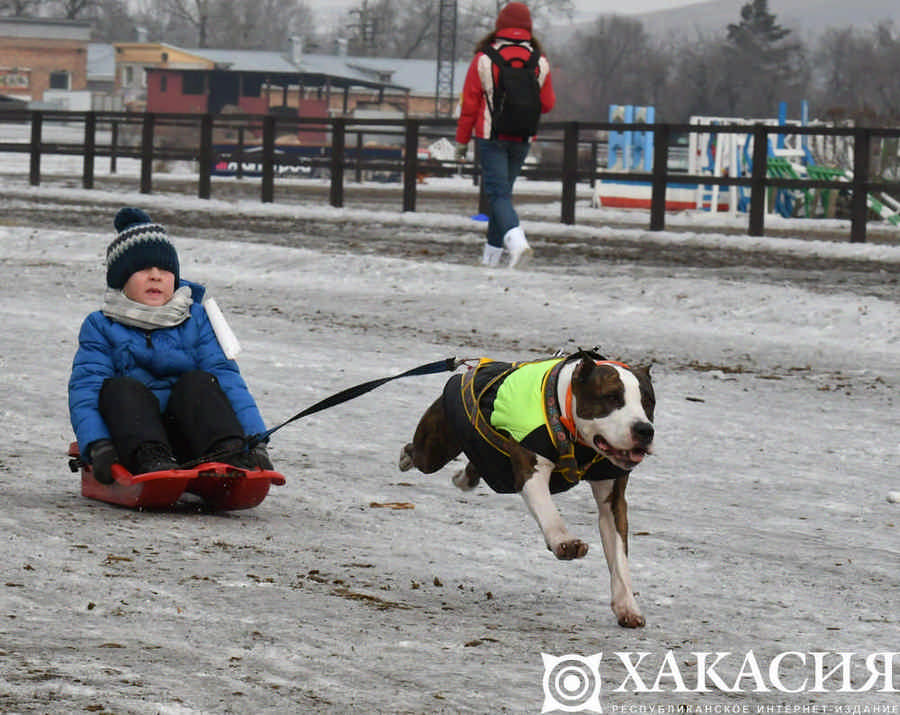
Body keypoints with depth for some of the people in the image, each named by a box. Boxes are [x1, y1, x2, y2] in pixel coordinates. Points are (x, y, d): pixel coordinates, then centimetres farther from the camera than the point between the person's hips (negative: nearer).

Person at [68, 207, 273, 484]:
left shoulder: (196, 320, 16)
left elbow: (227, 379, 4)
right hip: (131, 435, -1)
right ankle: (150, 459, -54)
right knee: (121, 388, -27)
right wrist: (99, 447, -23)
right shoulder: (100, 327, 12)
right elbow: (85, 388, -2)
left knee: (197, 383, -23)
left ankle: (229, 454, -47)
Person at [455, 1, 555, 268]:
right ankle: (492, 255, 17)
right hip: (522, 139, 3)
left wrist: (462, 140, 5)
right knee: (503, 191, 14)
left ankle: (516, 241, -31)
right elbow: (547, 104, 8)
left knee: (498, 194, -7)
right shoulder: (539, 62, 0)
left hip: (491, 137, -3)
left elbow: (469, 104, -4)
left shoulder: (484, 59, -8)